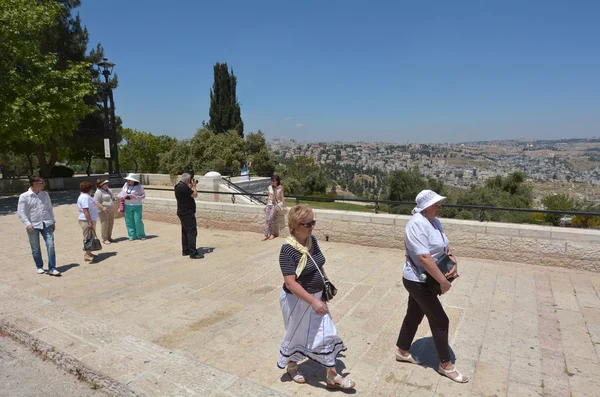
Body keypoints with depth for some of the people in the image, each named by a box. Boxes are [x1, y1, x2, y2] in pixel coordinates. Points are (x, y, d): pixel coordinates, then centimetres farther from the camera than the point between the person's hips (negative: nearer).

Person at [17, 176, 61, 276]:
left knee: (50, 245, -7)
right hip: (33, 226, -2)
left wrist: (53, 221, 13)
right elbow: (20, 212, -7)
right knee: (35, 248, 9)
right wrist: (27, 224, -17)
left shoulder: (45, 195, 8)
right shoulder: (24, 197, -4)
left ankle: (52, 269, -3)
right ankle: (39, 267, 27)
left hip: (47, 224, 2)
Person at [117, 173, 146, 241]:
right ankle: (132, 236, 13)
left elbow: (143, 196, -5)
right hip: (127, 206, 4)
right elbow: (122, 193, 15)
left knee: (138, 221, -4)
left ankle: (141, 235, 11)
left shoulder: (139, 186, -7)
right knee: (129, 221, 4)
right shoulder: (126, 185, 5)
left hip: (137, 206, -4)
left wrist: (133, 197, -16)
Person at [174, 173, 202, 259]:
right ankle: (193, 253, -9)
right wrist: (194, 186, -3)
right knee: (192, 232, -9)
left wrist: (191, 186, 15)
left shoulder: (178, 186, 11)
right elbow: (195, 195, -15)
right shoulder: (184, 187, -20)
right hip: (187, 213, -11)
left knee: (185, 232, 16)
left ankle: (185, 250, 22)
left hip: (182, 212, 11)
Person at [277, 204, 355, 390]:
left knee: (326, 333, 15)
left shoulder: (312, 240, -3)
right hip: (297, 301, -7)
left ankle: (332, 376, 33)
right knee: (297, 335, 13)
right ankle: (292, 366, 40)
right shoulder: (288, 249, -26)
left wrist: (327, 284, 9)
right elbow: (290, 283, -29)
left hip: (316, 297, 7)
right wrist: (313, 301, -33)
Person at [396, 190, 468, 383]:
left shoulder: (435, 222, 5)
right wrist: (443, 281, -25)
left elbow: (444, 246, 10)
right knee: (440, 321, 2)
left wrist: (454, 263, -9)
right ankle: (446, 364, 20)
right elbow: (424, 258, -30)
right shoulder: (417, 224, -26)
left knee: (414, 315, 20)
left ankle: (403, 351, 38)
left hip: (423, 280, 9)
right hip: (418, 281, -9)